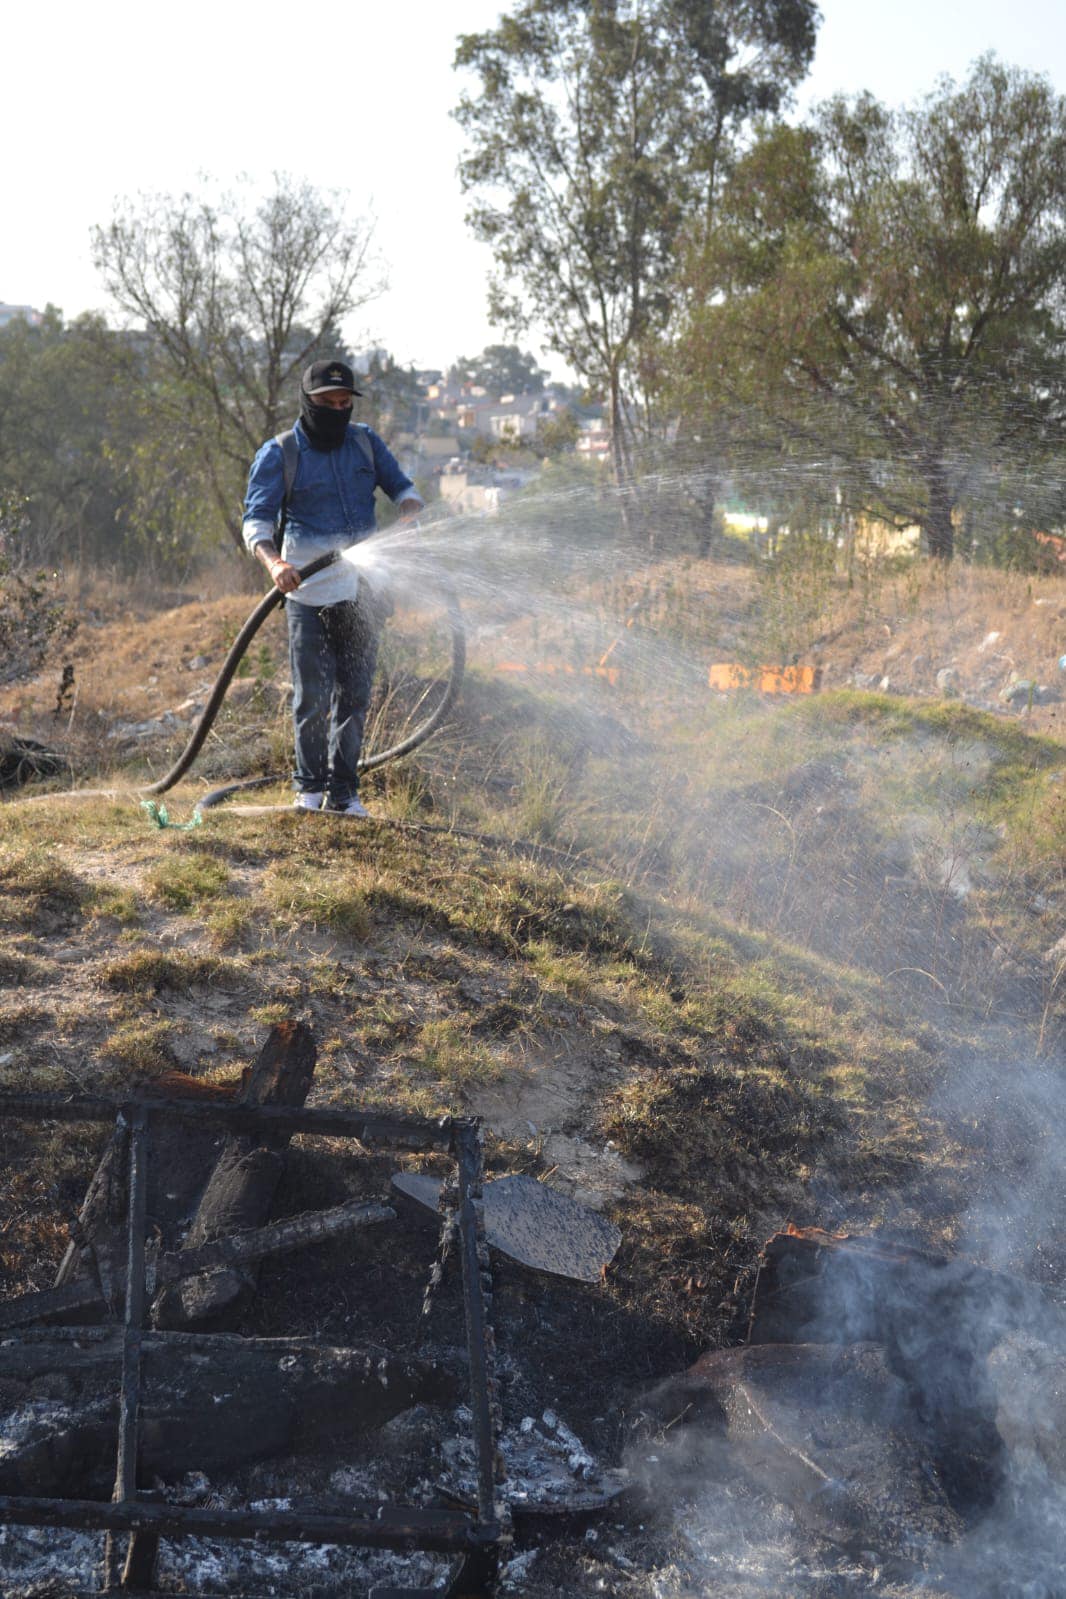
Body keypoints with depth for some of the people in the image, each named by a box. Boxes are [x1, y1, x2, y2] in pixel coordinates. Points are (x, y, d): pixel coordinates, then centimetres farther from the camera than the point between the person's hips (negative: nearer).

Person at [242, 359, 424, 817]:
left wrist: (408, 514, -10)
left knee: (355, 694, 6)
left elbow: (402, 488, 14)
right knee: (312, 696, -2)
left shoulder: (365, 444, 9)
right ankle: (310, 785, 15)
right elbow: (256, 520, -10)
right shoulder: (279, 455, -3)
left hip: (362, 590, 4)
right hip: (308, 591, -3)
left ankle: (343, 790, 16)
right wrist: (274, 562, -30)